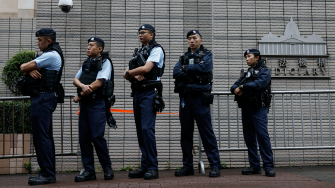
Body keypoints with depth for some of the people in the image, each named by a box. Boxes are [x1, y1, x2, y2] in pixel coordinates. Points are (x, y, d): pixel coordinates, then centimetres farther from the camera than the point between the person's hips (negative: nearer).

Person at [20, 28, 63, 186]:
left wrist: (27, 68, 10)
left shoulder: (51, 55, -12)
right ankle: (49, 173, 18)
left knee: (41, 137, -10)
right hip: (43, 98, 11)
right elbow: (24, 67, 14)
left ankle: (47, 174, -7)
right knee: (45, 137, 12)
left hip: (43, 99, -11)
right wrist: (31, 70, -9)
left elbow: (24, 68, -13)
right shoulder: (50, 55, 21)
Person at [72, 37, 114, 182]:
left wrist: (79, 96, -7)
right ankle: (89, 171, 10)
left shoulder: (104, 62, -1)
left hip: (97, 103, -7)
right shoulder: (86, 63, 21)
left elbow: (98, 83, -12)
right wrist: (83, 86, -11)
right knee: (84, 138, 4)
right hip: (84, 104, 7)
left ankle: (107, 168, 3)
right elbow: (75, 80, 13)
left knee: (97, 137, -11)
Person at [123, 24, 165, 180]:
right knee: (140, 130, 7)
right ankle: (145, 166, 13)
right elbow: (127, 73, 14)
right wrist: (134, 75, -9)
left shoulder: (156, 49, -2)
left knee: (147, 129, -16)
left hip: (149, 92, -8)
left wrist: (129, 73, -1)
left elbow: (146, 68, -16)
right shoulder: (138, 52, 22)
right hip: (137, 92, 8)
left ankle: (153, 168, -11)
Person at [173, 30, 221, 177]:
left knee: (207, 133, -6)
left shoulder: (206, 55, 7)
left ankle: (215, 166, -3)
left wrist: (185, 69, -2)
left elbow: (203, 67, -14)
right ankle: (187, 166, 14)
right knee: (186, 134, 7)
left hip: (200, 98, -5)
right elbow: (176, 72, 2)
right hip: (185, 98, 5)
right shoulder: (184, 57, 20)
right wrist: (193, 72, -11)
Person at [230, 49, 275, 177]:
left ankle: (268, 166, -10)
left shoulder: (264, 71, 3)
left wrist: (242, 87, -10)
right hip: (246, 108, 7)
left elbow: (258, 84, -17)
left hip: (259, 108, -7)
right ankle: (254, 166, 11)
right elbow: (234, 87, 13)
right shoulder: (246, 73, 23)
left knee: (262, 135, -13)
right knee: (249, 137, 6)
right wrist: (236, 89, -11)